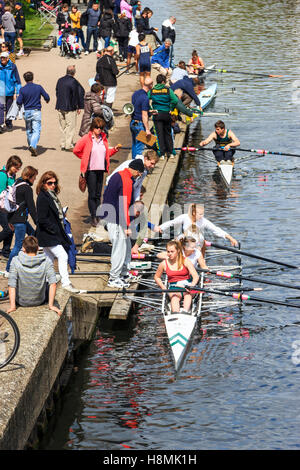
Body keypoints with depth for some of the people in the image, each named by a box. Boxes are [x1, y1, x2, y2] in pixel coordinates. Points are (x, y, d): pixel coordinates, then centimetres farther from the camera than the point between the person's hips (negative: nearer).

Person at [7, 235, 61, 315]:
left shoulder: (16, 261, -20)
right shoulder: (46, 262, -18)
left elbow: (12, 285, -24)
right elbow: (53, 283, -24)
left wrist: (12, 306, -20)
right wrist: (51, 305, -18)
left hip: (21, 302, 0)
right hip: (40, 301, 0)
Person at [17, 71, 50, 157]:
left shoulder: (22, 89, -5)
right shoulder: (38, 87, -5)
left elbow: (19, 102, -5)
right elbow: (47, 97, 0)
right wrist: (47, 100, 24)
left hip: (27, 112, 2)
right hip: (36, 112, -2)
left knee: (29, 131, 19)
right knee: (36, 131, -6)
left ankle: (30, 145, 31)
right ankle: (33, 146, -26)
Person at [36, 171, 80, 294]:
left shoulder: (52, 195, 12)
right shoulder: (42, 198, -17)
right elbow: (42, 219, -21)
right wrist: (54, 229, -18)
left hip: (54, 233, 10)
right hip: (48, 235, -10)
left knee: (50, 258, 15)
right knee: (63, 256, -13)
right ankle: (65, 283, -11)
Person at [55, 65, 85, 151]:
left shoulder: (60, 80, 6)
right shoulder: (73, 82, -14)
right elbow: (79, 94, -11)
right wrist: (79, 107, -1)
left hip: (60, 107, 6)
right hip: (70, 108, -6)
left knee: (62, 126, 15)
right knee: (70, 127, 0)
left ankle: (63, 144, 18)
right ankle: (69, 146, 0)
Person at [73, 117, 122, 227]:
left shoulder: (103, 139, 11)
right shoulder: (86, 138, -5)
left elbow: (107, 153, 20)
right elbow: (76, 150, 0)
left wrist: (115, 149, 5)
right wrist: (85, 158, 4)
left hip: (101, 169, 5)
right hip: (90, 170, -5)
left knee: (98, 195, 9)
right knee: (92, 195, -5)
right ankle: (93, 218, -3)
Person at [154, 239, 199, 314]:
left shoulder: (186, 261, 1)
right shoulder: (164, 264, 6)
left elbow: (196, 276, -8)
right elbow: (157, 277, 22)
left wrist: (192, 284, -31)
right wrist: (163, 287, 5)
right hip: (174, 287, 0)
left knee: (188, 294, -37)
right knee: (174, 297, -36)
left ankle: (185, 311, -61)